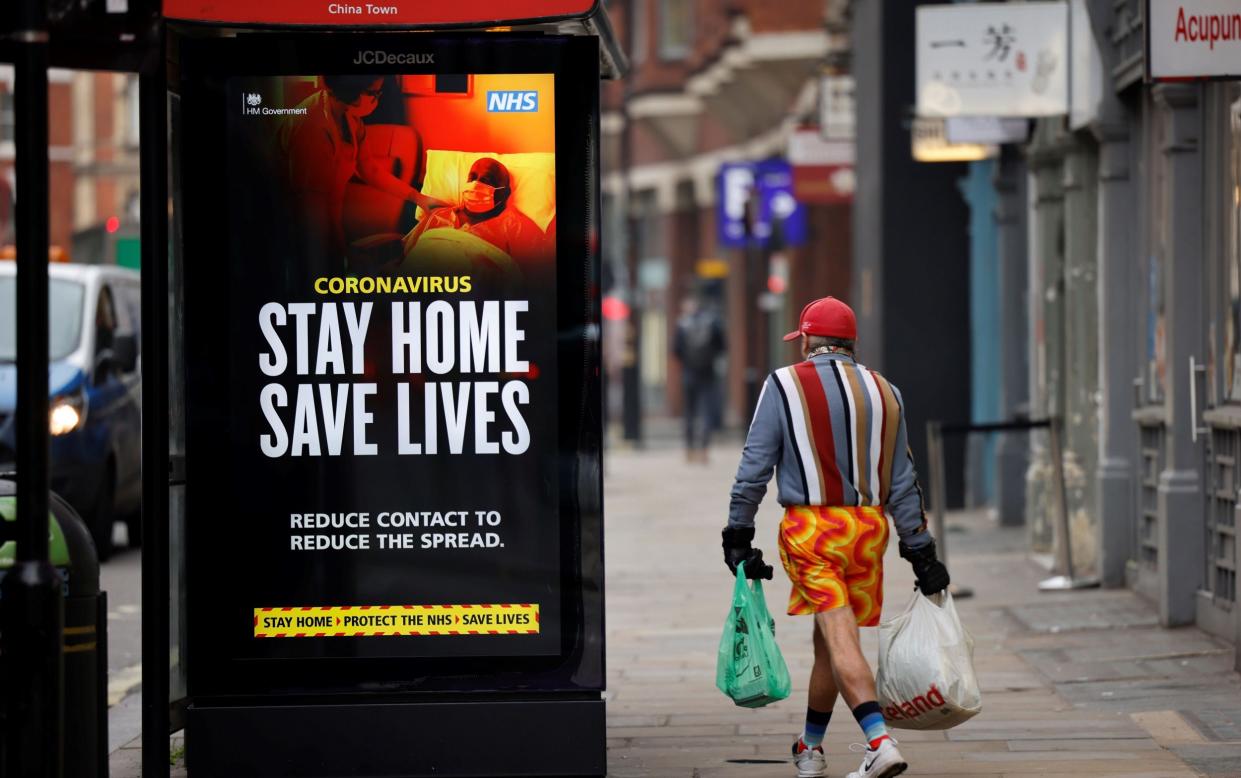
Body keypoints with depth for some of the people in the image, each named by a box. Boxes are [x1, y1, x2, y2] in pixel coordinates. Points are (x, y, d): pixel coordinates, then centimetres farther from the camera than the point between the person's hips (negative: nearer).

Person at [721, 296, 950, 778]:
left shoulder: (784, 386, 0)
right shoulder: (884, 393, 10)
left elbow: (754, 468, -2)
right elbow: (902, 484, 11)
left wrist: (738, 536, 4)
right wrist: (921, 553, 14)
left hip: (810, 527, -4)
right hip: (868, 527, 4)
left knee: (840, 638, -11)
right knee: (829, 639, 16)